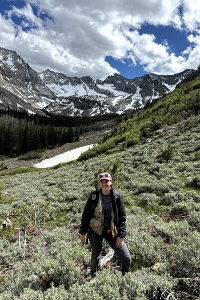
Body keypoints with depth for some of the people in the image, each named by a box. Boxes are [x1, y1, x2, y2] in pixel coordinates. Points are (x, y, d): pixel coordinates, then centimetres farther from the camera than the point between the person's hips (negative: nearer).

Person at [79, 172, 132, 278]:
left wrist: (121, 235, -6)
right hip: (95, 231, 0)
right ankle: (93, 277, 45)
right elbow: (85, 214, 0)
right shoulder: (94, 195, -11)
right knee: (95, 255, 15)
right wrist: (82, 232, 2)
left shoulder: (117, 196, -10)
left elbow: (122, 217, -4)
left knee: (127, 258, 0)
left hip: (112, 232, 1)